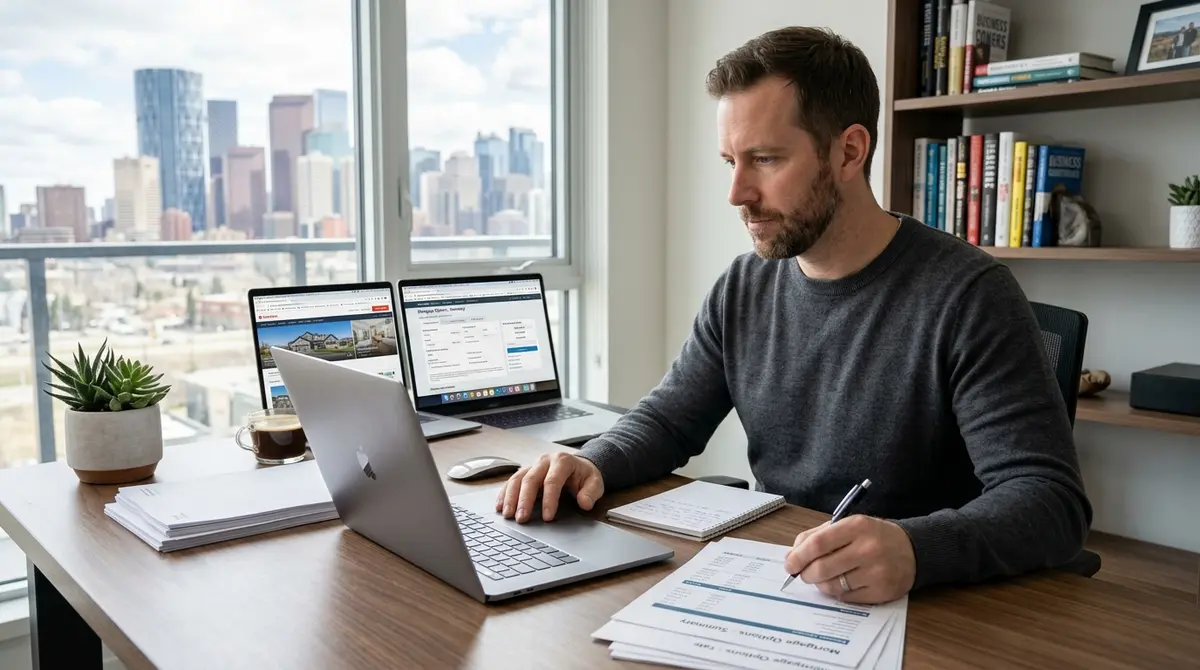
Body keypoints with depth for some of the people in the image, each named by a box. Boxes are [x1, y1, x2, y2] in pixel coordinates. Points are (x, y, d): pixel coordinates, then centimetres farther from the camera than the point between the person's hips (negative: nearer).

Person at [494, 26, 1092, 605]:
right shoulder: (742, 289, 2)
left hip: (917, 610, -4)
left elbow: (1050, 498, -20)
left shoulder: (966, 296, -15)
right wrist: (593, 464, -11)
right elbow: (668, 419, 10)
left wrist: (915, 549, -39)